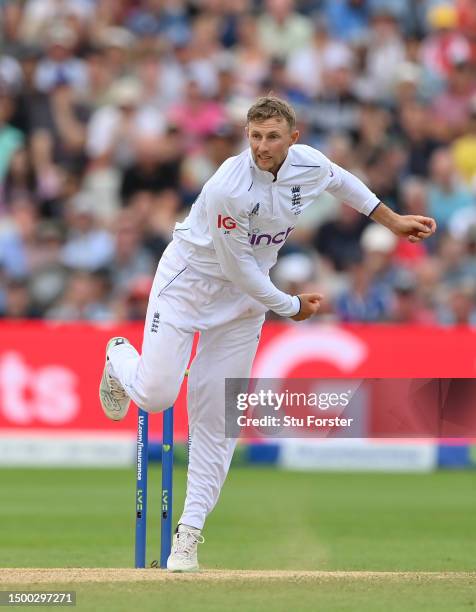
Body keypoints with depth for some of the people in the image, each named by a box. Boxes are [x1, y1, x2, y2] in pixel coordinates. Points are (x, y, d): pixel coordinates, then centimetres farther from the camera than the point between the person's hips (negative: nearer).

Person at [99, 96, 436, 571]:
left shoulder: (309, 165, -11)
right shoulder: (229, 188, -31)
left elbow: (341, 180, 15)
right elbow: (238, 268, -22)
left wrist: (392, 221, 17)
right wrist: (289, 306, -10)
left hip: (243, 299, 5)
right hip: (189, 279, -5)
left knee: (214, 418, 0)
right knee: (156, 393, -16)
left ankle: (188, 533, 4)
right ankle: (121, 360, 23)